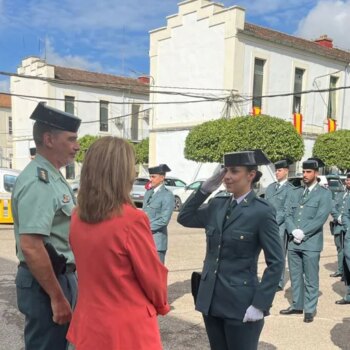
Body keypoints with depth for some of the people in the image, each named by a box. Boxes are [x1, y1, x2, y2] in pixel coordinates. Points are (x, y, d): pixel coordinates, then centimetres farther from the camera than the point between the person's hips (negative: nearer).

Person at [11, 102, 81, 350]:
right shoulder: (38, 182, -21)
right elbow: (30, 246, -29)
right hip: (45, 283, -10)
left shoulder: (53, 177, 10)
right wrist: (57, 297, -24)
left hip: (62, 276, 10)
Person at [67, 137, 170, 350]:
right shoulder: (131, 220, -23)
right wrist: (161, 305, 8)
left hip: (90, 324, 6)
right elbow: (153, 276, -12)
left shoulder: (78, 218, -3)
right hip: (129, 329, -6)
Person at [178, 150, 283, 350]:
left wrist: (260, 305, -16)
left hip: (241, 304, -6)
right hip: (211, 300, 6)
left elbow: (276, 263, -12)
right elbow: (184, 218, 12)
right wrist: (204, 190, 0)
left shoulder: (262, 212, -13)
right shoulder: (217, 205, 5)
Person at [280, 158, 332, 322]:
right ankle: (297, 305, 27)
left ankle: (310, 309, 15)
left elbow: (320, 218, -11)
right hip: (293, 242, 5)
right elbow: (288, 214, 7)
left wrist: (303, 233, -15)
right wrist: (293, 231, -10)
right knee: (295, 276, 14)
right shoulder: (295, 192, 13)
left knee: (311, 278, 3)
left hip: (311, 243, -5)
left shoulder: (324, 193, -2)